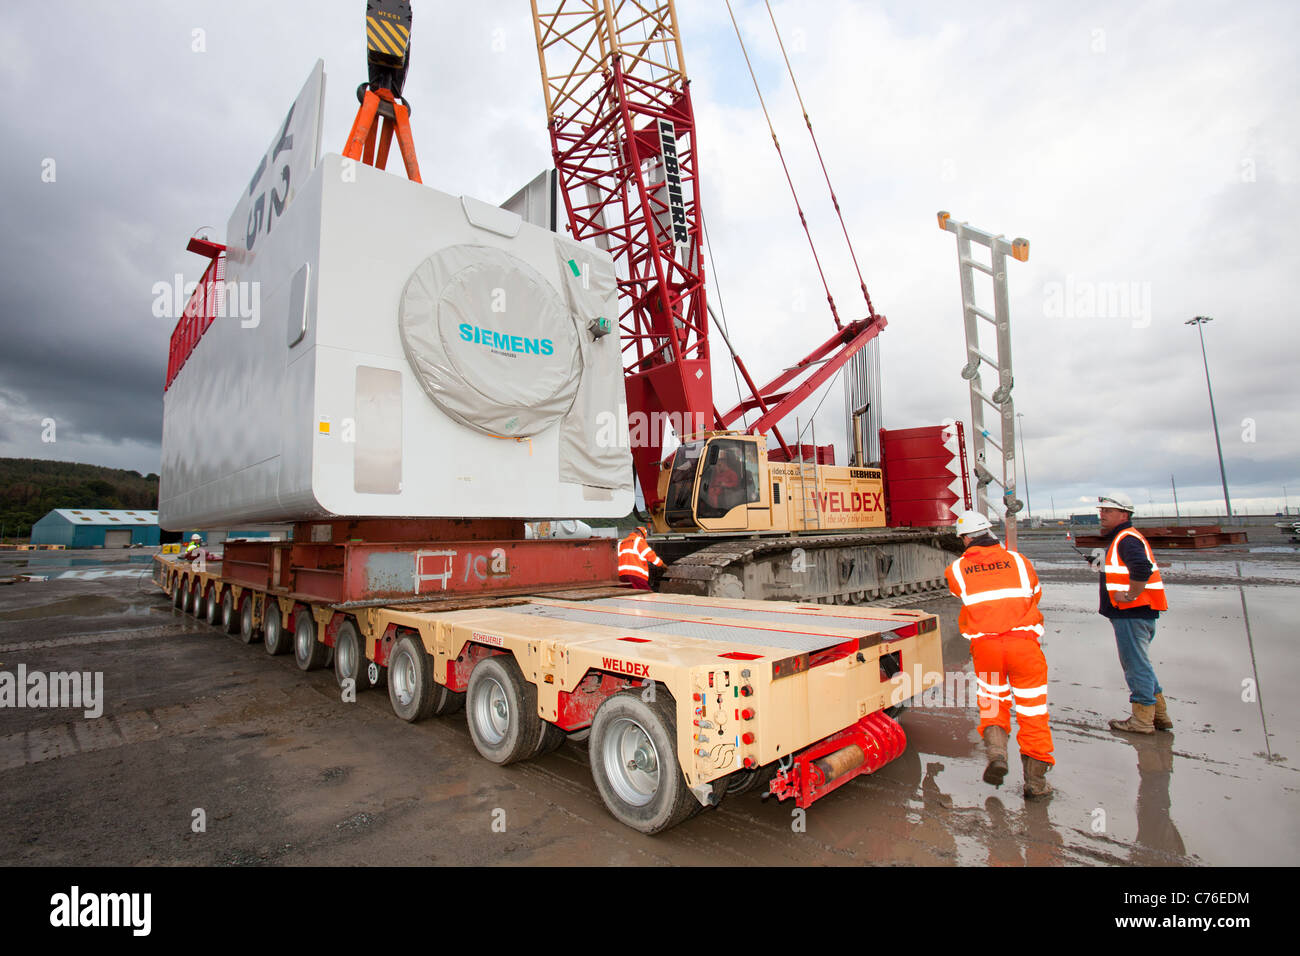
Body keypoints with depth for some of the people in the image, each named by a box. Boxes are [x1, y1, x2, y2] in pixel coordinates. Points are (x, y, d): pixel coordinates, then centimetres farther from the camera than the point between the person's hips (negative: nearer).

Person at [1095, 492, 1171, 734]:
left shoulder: (1127, 539, -15)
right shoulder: (1120, 538, 19)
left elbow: (1142, 568, -32)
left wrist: (1130, 596, -24)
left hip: (1132, 612, -11)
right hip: (1131, 613, 11)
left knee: (1136, 664, -3)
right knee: (1139, 663, 18)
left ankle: (1142, 720, 5)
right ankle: (1159, 715, 27)